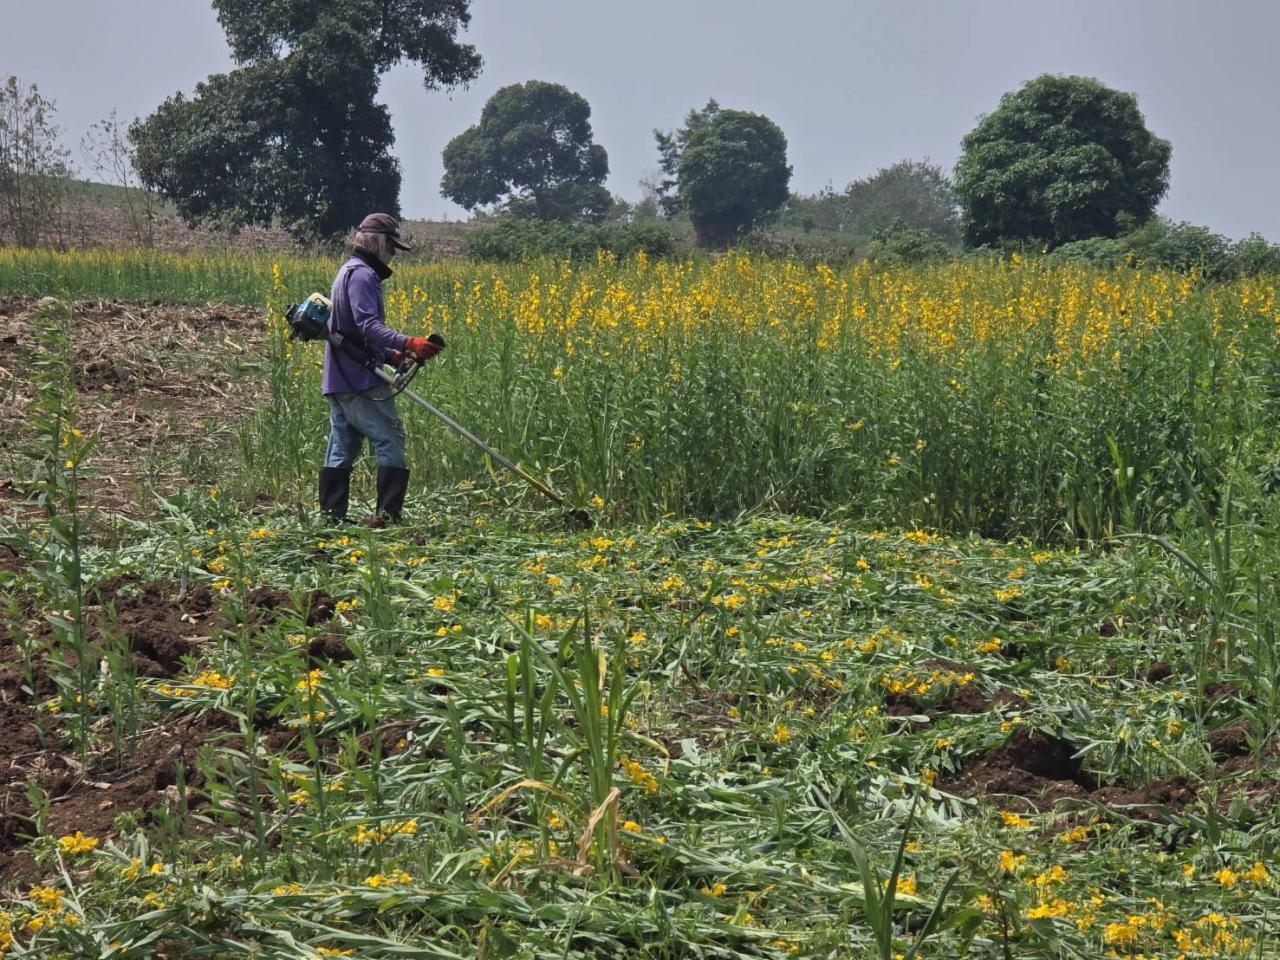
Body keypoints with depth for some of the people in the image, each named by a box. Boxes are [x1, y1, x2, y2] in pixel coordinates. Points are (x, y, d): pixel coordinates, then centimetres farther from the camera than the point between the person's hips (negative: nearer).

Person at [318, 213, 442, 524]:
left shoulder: (348, 271, 22)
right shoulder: (363, 275, -11)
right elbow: (368, 326, -24)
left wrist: (391, 355, 18)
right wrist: (408, 344, -34)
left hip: (338, 380, 10)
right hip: (361, 381, -10)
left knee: (341, 448, 9)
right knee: (390, 442, -7)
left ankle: (331, 517, 10)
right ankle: (387, 515, -10)